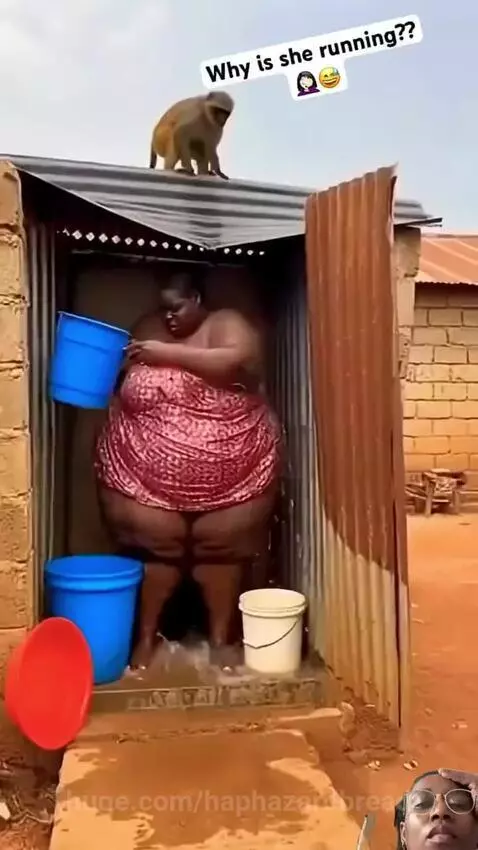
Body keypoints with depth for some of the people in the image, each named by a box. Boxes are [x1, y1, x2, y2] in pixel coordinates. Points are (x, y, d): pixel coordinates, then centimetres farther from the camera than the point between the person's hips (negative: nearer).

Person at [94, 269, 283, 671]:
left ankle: (220, 639, 25)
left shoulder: (227, 324, -3)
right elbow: (122, 382, 19)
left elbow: (237, 363, -25)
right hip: (148, 468, 3)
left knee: (221, 549, 7)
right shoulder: (147, 329, 9)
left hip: (226, 469, -2)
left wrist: (168, 354, -23)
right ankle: (146, 636, 25)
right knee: (154, 547, 5)